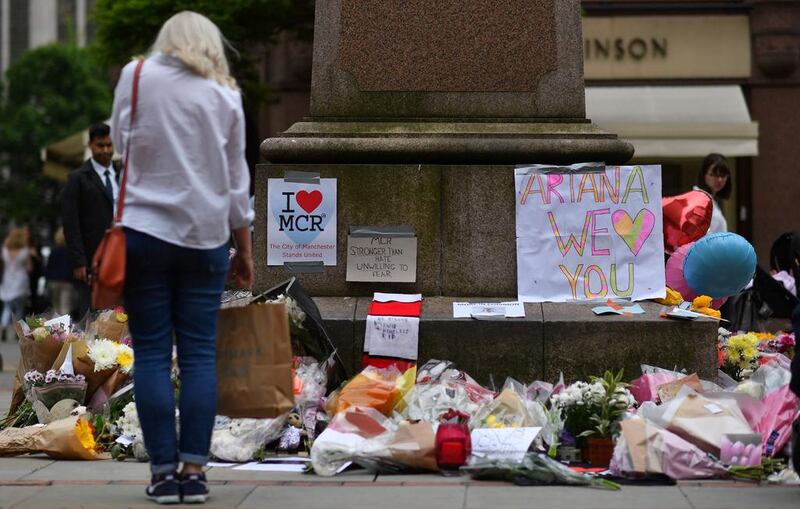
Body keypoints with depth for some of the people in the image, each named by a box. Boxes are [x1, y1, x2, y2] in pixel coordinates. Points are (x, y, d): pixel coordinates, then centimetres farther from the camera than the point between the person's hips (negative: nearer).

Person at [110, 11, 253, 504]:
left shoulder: (136, 76, 1)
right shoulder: (225, 95, 4)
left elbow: (121, 141, 9)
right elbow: (236, 179, 9)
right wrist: (245, 250, 16)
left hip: (144, 229, -1)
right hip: (206, 236, 1)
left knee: (152, 355, 3)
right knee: (199, 355, 4)